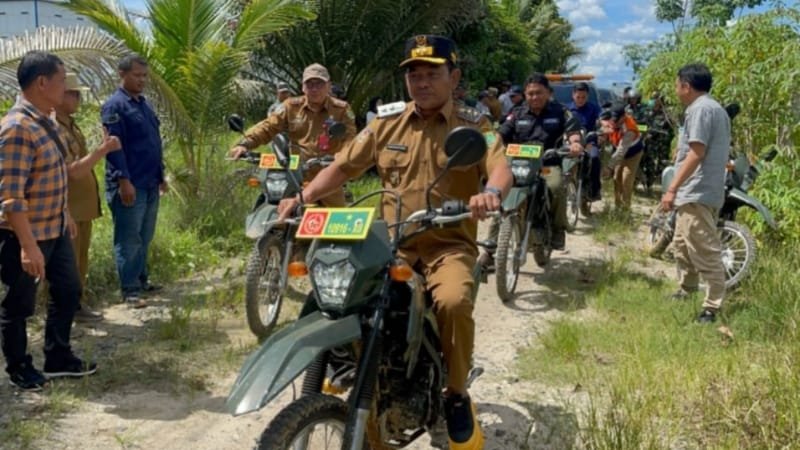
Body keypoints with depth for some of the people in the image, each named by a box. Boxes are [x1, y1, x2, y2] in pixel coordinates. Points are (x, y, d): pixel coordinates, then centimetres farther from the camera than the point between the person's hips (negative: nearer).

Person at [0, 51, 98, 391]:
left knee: (67, 291, 18)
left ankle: (58, 358, 33)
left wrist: (66, 216, 22)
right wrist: (29, 246, -28)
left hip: (55, 230, 10)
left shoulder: (46, 123, 6)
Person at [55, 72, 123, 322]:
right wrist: (103, 149, -25)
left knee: (81, 259, 15)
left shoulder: (71, 124, 12)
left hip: (83, 205, 9)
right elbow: (74, 170, -24)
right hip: (68, 208, -9)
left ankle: (77, 304, 25)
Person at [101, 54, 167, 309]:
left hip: (150, 184, 8)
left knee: (144, 238, 15)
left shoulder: (144, 104, 17)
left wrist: (161, 175, 22)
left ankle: (141, 280, 26)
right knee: (128, 239, -4)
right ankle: (129, 290, 1)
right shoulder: (114, 106, -10)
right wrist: (124, 180, -22)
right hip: (129, 185, -8)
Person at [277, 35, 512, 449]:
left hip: (449, 245, -3)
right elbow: (342, 167, 10)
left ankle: (457, 395, -5)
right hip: (392, 243, 3)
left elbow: (501, 168, -17)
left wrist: (492, 191, -42)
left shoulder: (473, 126, 1)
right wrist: (302, 198, -7)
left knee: (454, 302, -31)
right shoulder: (387, 123, 9)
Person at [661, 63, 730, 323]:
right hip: (696, 193, 11)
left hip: (696, 194, -11)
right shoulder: (715, 109, 19)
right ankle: (686, 294, 33)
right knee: (683, 246, 21)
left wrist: (672, 189, -22)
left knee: (705, 253, -9)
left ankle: (712, 309, -6)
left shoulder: (700, 109, -13)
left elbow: (696, 153, -21)